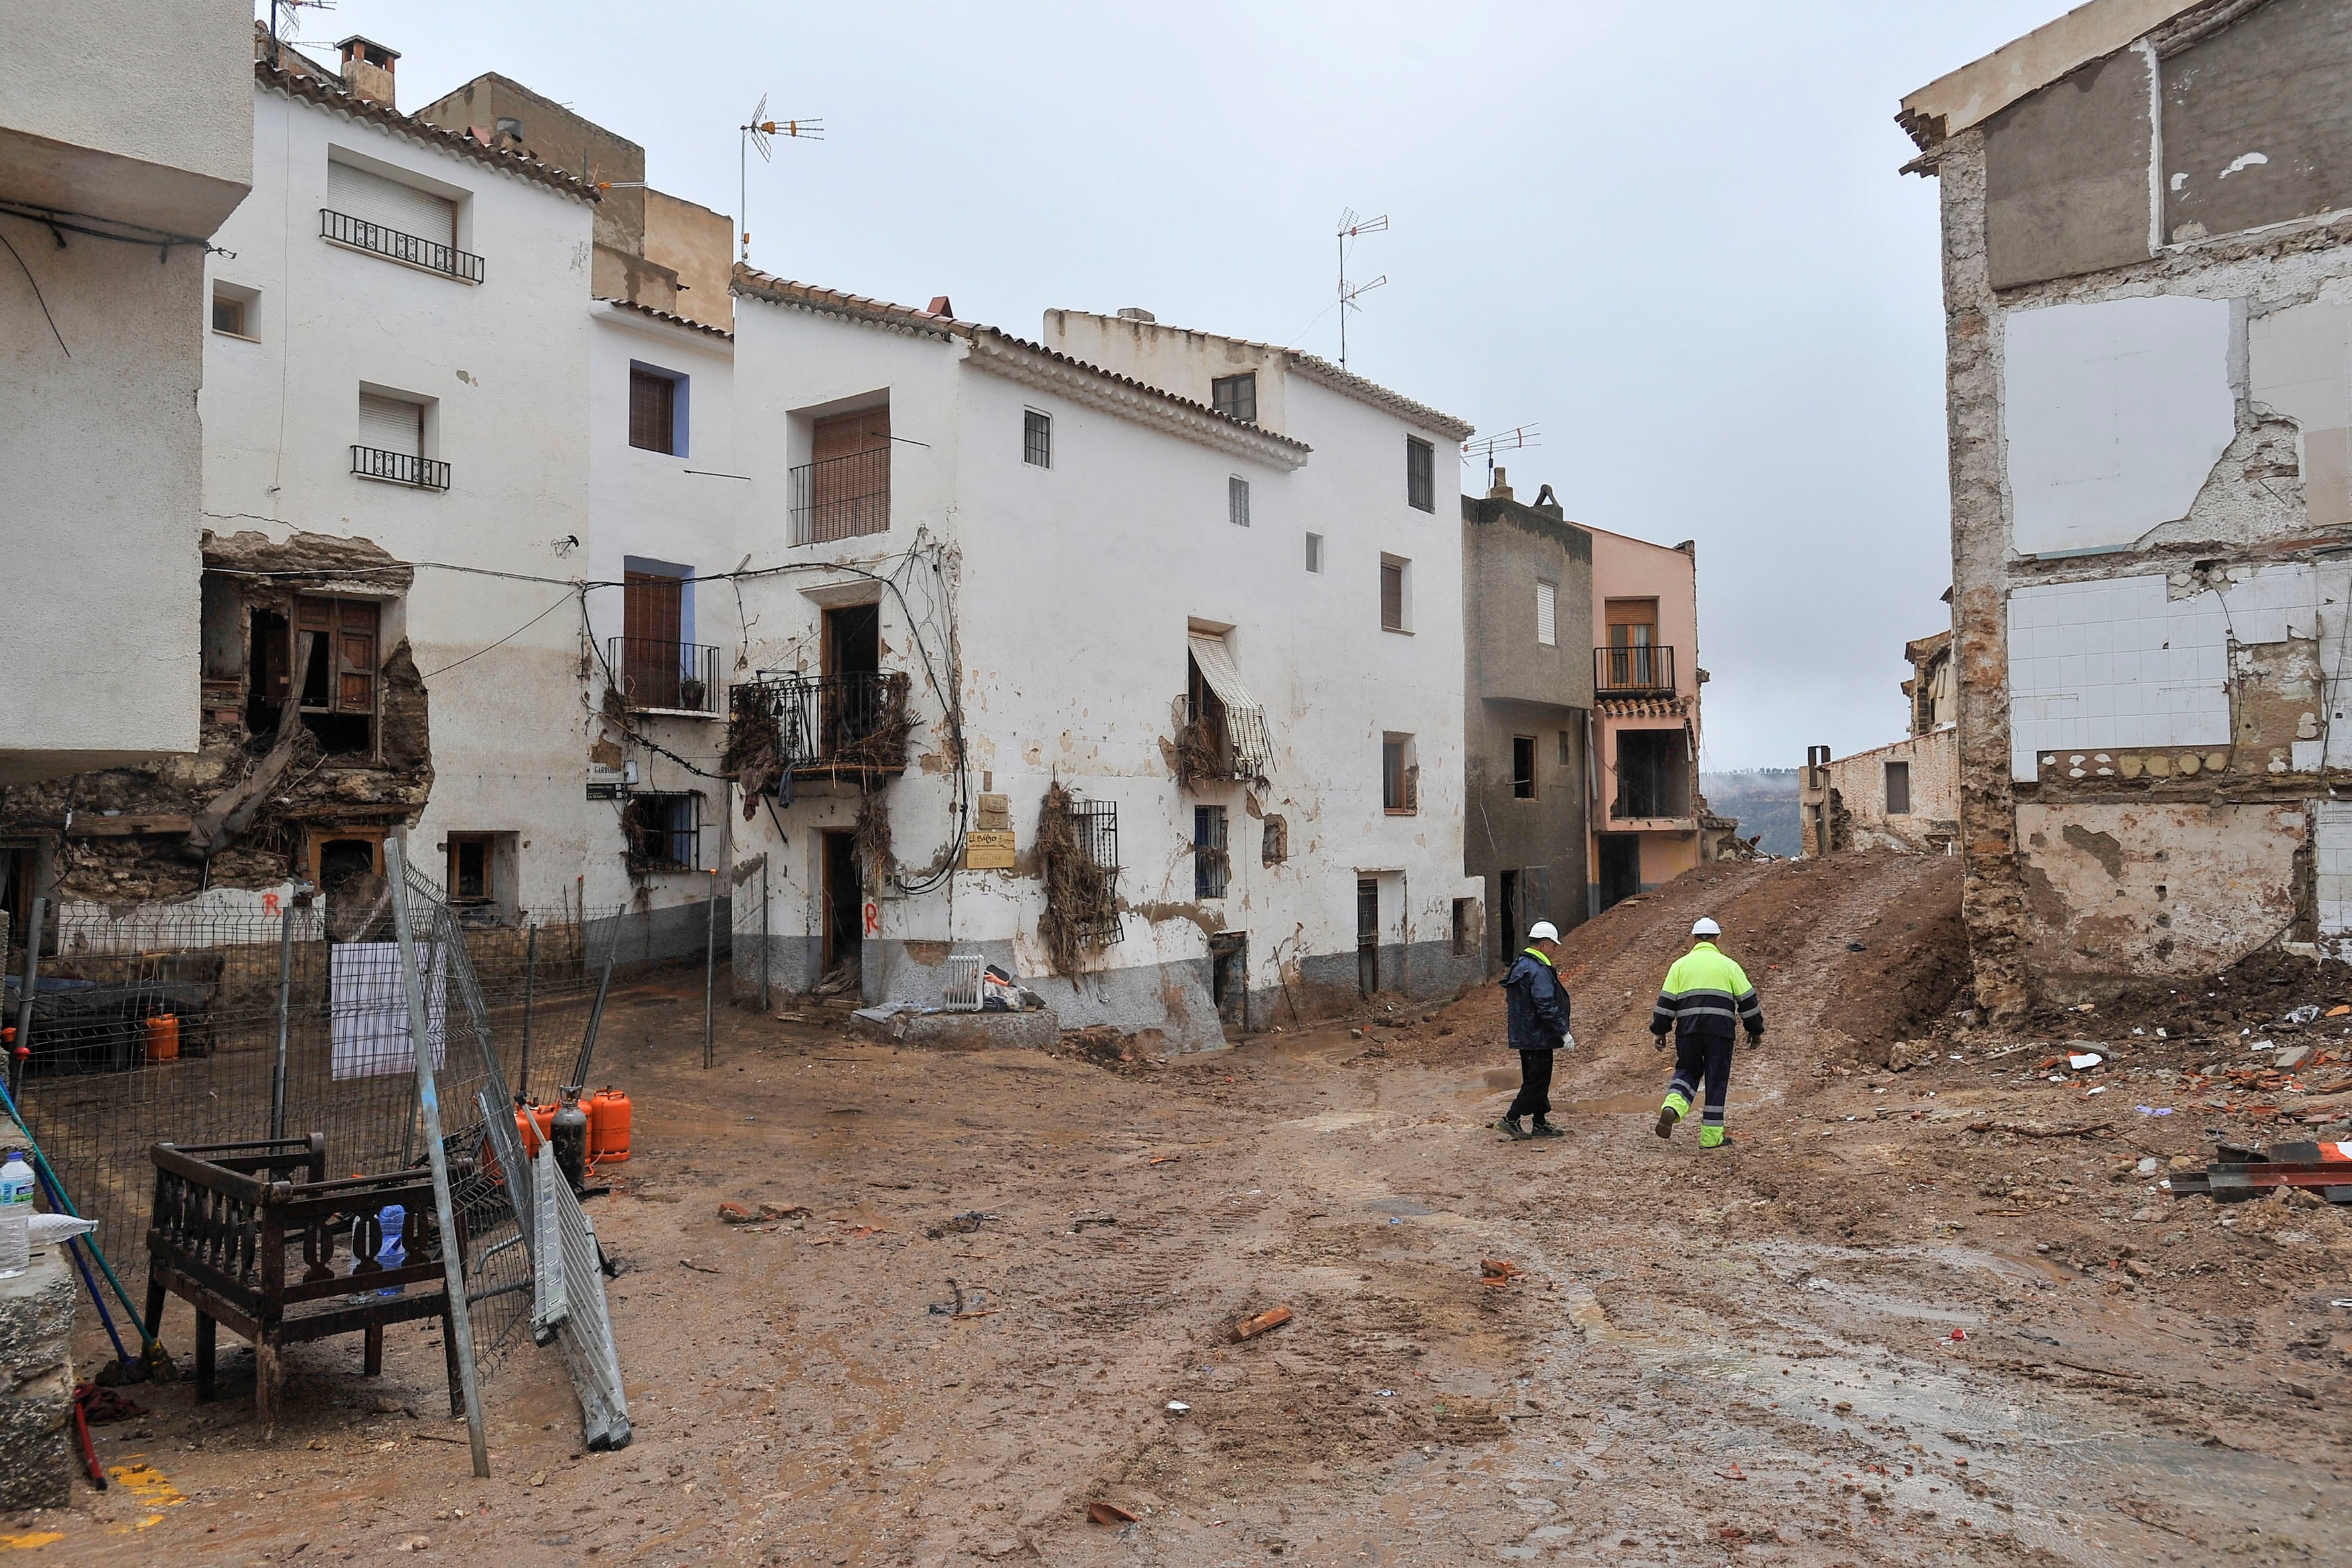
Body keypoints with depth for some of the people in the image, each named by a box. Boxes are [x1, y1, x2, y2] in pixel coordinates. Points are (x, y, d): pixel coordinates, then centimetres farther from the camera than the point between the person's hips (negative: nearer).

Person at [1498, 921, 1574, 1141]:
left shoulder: (1520, 966, 13)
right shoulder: (1539, 971, -19)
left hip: (1523, 1036, 10)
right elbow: (1547, 1007, -24)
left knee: (1535, 1079, 15)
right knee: (1538, 1080, -3)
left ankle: (1540, 1124, 22)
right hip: (1538, 1038, -10)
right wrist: (1564, 1033, -18)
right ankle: (1511, 1119, -2)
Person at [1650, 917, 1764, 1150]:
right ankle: (1711, 1136, 9)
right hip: (1720, 1031, -1)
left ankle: (1671, 1109, -10)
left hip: (1687, 1030, 1)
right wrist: (1755, 1030, 16)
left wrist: (1660, 1031, 12)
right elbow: (1747, 1000, 7)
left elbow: (1666, 1001, 5)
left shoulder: (1680, 965, 9)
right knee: (1717, 1080, 6)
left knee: (1687, 1072, 17)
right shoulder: (1728, 965, 8)